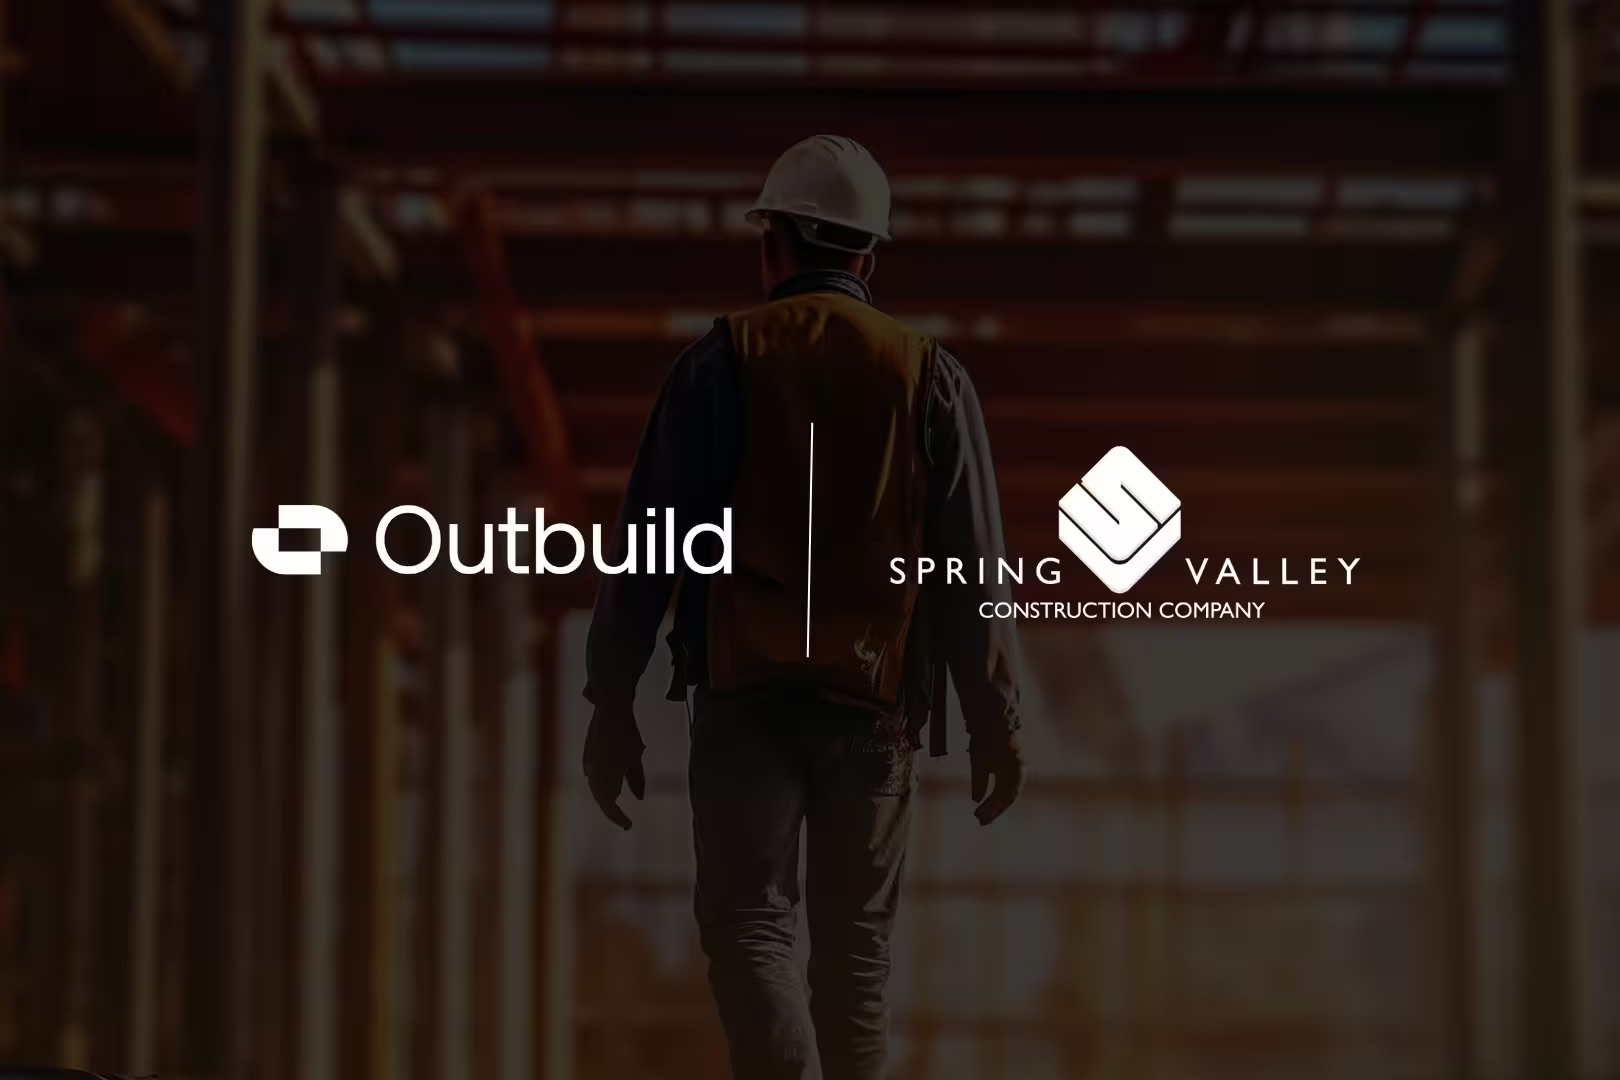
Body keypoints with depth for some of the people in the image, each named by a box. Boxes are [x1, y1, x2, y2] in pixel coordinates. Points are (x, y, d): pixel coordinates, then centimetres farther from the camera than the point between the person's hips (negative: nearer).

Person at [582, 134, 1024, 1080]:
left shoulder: (721, 363, 3)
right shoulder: (930, 374, 6)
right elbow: (974, 565, 4)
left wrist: (613, 703, 3)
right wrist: (995, 719, 8)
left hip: (744, 691, -2)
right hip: (876, 700, 2)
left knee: (750, 928, -2)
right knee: (857, 942, 11)